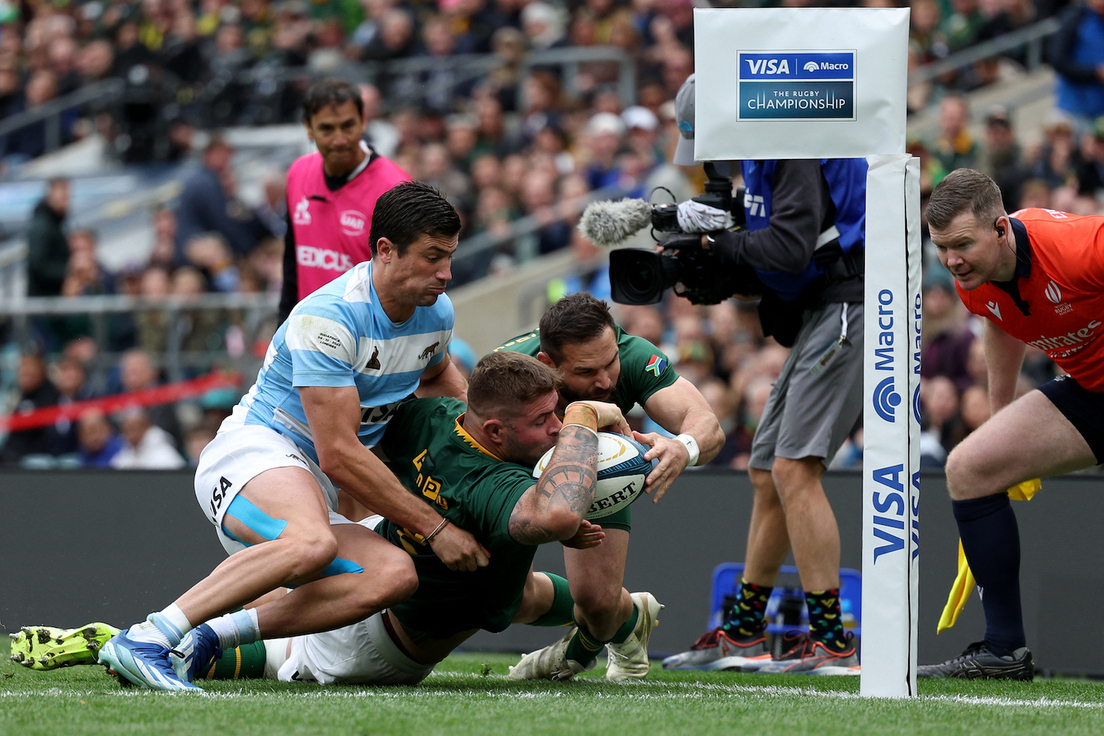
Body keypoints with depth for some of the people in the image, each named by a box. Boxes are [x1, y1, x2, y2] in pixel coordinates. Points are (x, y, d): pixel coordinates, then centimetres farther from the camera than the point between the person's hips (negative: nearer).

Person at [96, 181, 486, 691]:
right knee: (314, 542, -42)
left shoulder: (437, 312, 6)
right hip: (252, 451, -8)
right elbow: (339, 454, -23)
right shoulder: (328, 316, -20)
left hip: (313, 492, 8)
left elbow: (435, 375, 34)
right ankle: (145, 640, -39)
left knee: (395, 576, -23)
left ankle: (212, 635, -23)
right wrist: (434, 528, -19)